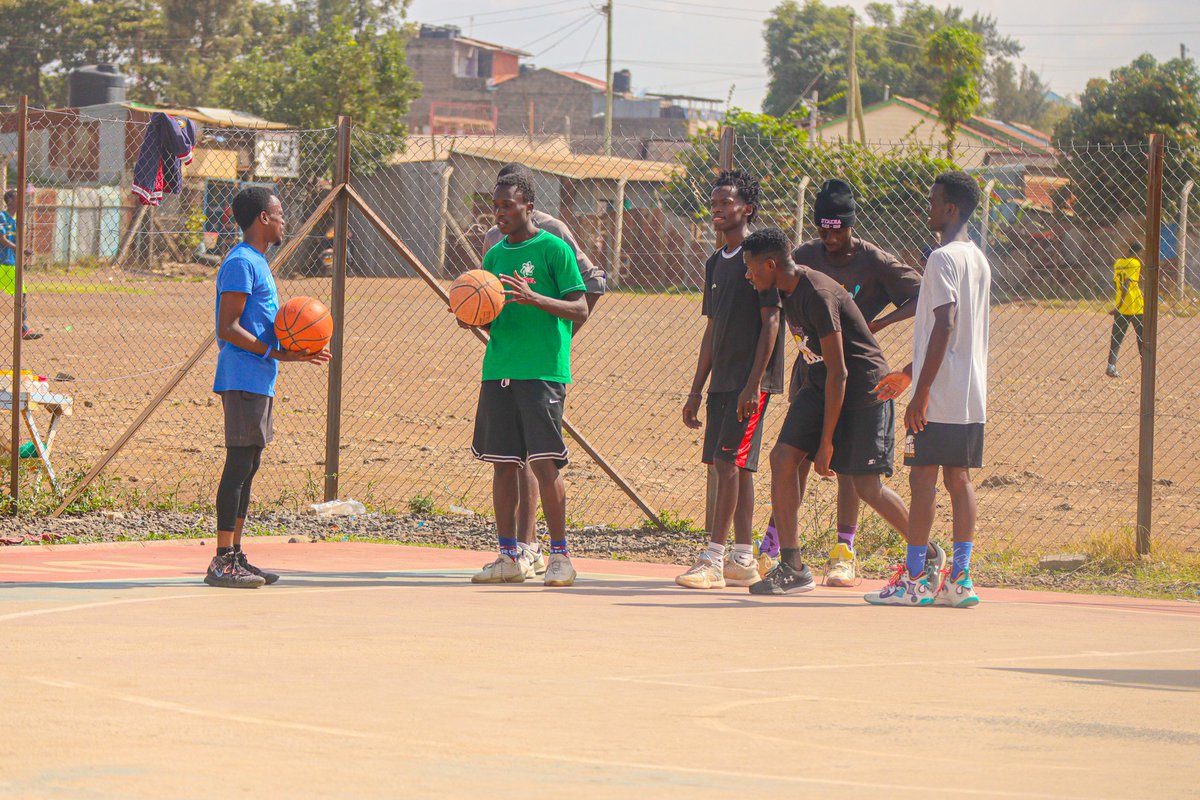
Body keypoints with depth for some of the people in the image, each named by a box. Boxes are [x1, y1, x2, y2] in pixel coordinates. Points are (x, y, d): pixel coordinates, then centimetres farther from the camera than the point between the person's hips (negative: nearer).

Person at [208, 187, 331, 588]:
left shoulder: (256, 263, 20)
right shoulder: (241, 263, -12)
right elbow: (228, 329, -18)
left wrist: (295, 352, 17)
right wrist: (276, 354, -21)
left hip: (258, 382, 10)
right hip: (243, 380, -10)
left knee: (248, 465, 11)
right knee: (239, 465, -10)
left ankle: (235, 556, 15)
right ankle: (222, 561, -11)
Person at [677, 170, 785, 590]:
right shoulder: (716, 262, 16)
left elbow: (770, 322, -13)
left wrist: (752, 384, -19)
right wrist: (696, 390, 17)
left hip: (750, 381, -8)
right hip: (722, 380, 8)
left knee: (729, 462, -12)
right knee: (734, 468, 8)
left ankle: (713, 559, -14)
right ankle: (742, 560, 12)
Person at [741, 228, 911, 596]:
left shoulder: (818, 295, -25)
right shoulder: (787, 290, 2)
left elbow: (838, 373, -25)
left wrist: (826, 442, -23)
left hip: (864, 388, -8)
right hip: (821, 384, 8)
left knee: (867, 486, -7)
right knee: (783, 457, -7)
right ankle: (792, 567, -5)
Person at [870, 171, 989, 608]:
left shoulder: (943, 258, -12)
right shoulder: (978, 259, 16)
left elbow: (944, 327, -21)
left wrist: (920, 391, -21)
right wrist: (908, 372, 29)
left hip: (939, 396, -8)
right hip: (972, 396, 8)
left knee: (923, 478, -4)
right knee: (958, 478, 8)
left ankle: (914, 579, -3)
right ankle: (959, 579, 6)